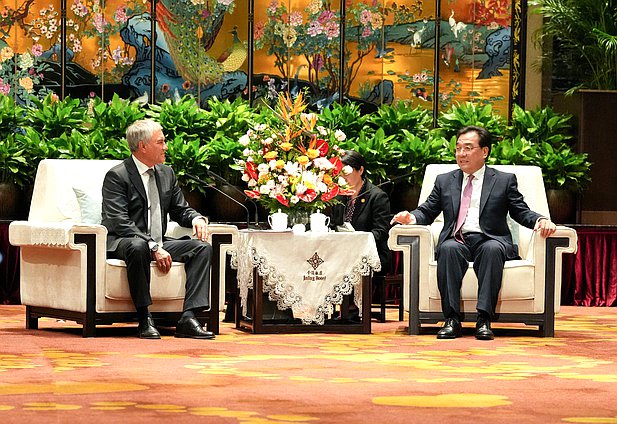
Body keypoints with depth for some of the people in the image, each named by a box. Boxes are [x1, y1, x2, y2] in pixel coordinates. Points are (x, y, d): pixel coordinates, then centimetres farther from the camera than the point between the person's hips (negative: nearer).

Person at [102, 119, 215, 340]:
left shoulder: (166, 173, 14)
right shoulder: (117, 176, -9)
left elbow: (180, 210, 21)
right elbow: (120, 222, -19)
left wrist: (197, 219, -4)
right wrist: (153, 247, -27)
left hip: (159, 244, 7)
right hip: (121, 243, -7)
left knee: (202, 247, -13)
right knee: (138, 246, -40)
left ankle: (188, 317, -25)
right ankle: (144, 319, -31)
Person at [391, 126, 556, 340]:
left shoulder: (505, 180, 15)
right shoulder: (444, 181, 21)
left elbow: (521, 212, 9)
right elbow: (427, 211, 17)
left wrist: (541, 220, -13)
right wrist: (411, 217, -6)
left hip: (489, 240, -1)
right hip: (456, 241, 1)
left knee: (492, 249, -37)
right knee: (448, 249, -34)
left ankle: (484, 320, -40)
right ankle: (452, 319, -35)